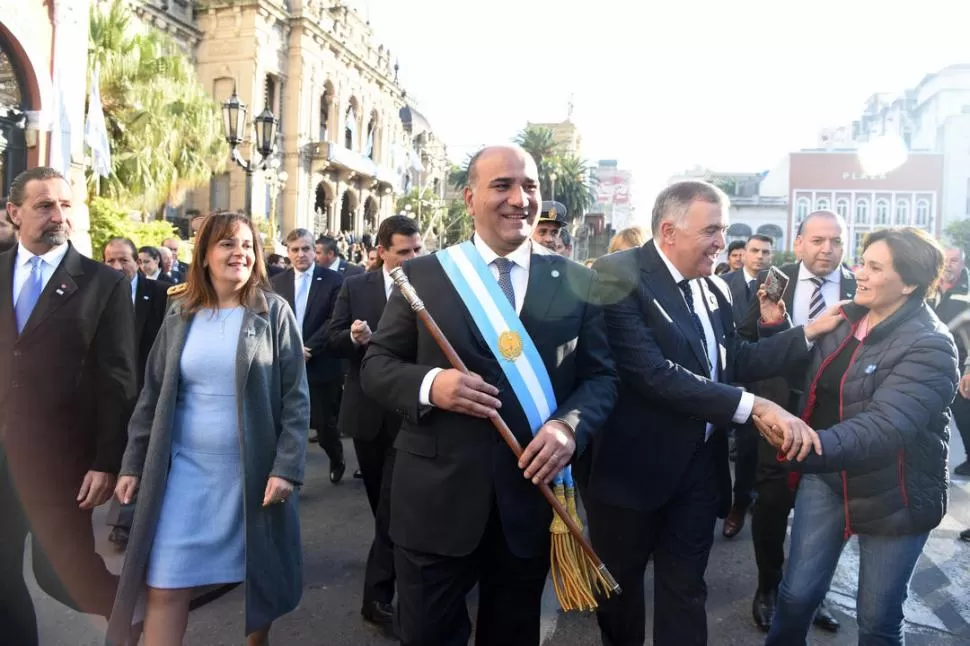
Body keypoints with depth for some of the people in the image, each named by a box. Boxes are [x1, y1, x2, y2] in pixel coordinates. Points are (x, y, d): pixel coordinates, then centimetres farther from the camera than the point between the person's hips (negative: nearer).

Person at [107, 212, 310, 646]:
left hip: (254, 472, -2)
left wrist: (286, 467, -13)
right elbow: (152, 395, 9)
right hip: (186, 470, 2)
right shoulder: (181, 314, 5)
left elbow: (296, 398, -6)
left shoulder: (273, 312, -4)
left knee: (255, 582, 10)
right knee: (165, 589, 2)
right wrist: (132, 465, 7)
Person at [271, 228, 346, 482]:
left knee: (325, 424, 9)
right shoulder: (277, 282, 7)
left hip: (321, 365, -2)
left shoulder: (333, 280, -3)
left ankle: (337, 460, 38)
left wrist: (308, 349, -16)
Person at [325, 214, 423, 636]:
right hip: (367, 411, 3)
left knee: (393, 506, -3)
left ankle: (378, 596, 7)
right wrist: (352, 336, -21)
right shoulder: (355, 287, 1)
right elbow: (332, 340, 1)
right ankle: (398, 562, 46)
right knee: (381, 503, 21)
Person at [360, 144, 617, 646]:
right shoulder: (422, 275, -2)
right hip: (436, 497, -1)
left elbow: (600, 375, 4)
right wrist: (429, 384, -21)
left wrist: (570, 424, -17)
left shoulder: (577, 283, 2)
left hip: (531, 495, 2)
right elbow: (375, 365, 0)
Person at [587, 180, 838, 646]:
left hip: (700, 465, 6)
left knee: (685, 589, 18)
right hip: (634, 465, -5)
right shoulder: (619, 274, -19)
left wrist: (809, 333, -3)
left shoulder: (715, 289, 5)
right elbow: (652, 373, -28)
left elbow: (737, 362, 5)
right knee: (621, 583, 17)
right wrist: (752, 407, -31)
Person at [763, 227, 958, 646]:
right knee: (796, 593, 7)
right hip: (827, 476, 5)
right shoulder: (845, 318, 1)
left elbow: (885, 425, -32)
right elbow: (812, 383, 9)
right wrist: (776, 326, -5)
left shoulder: (929, 344, -19)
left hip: (892, 492, -4)